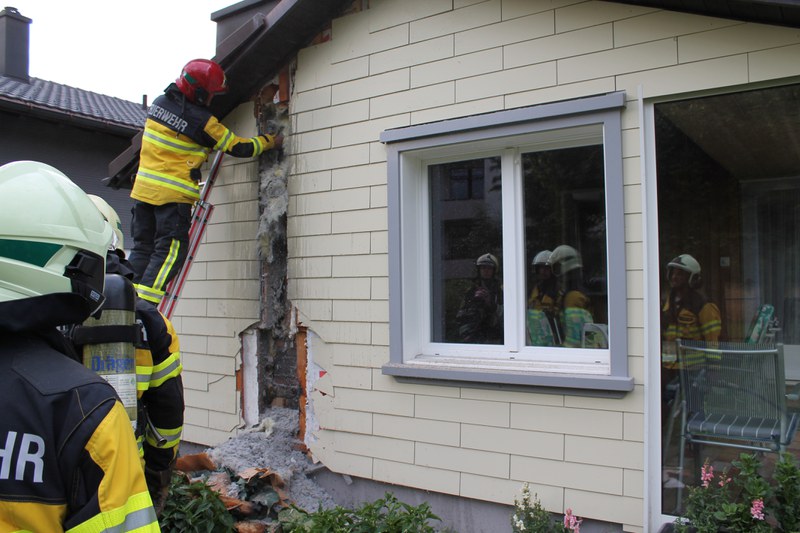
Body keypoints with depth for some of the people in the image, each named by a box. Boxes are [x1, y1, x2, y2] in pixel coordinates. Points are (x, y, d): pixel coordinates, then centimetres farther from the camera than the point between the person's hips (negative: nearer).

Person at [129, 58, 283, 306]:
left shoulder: (159, 103, 8)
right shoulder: (202, 121, -13)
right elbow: (239, 147, -4)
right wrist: (269, 142, 11)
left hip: (143, 187, 8)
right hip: (173, 194, -7)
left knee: (142, 247, 13)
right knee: (171, 250, -5)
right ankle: (144, 304, -12)